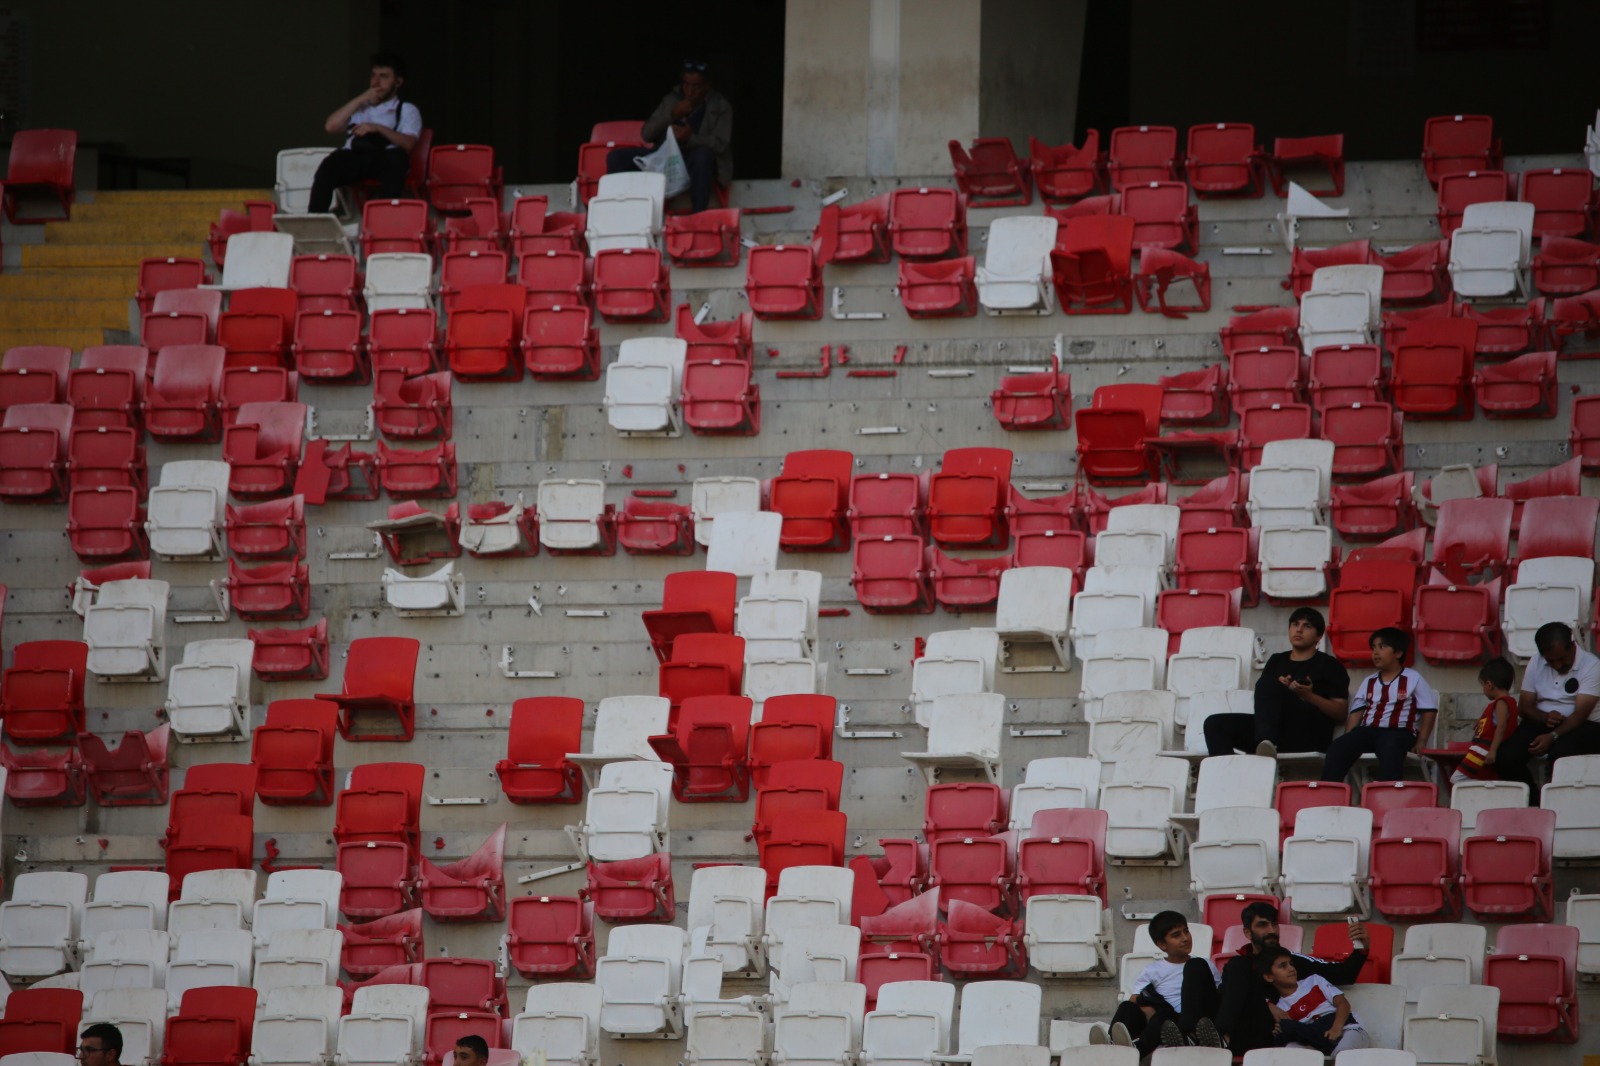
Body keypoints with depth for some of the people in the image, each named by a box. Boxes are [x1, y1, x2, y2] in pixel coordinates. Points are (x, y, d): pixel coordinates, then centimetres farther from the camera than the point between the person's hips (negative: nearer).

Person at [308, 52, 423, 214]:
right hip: (353, 157, 2)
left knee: (397, 157, -39)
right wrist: (360, 100, 11)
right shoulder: (359, 106, 33)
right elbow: (331, 126, 15)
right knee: (330, 166, -33)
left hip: (385, 160, -2)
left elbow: (408, 144, 2)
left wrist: (378, 128, -14)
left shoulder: (407, 110, 22)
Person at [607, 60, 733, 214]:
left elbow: (720, 144, -13)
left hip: (698, 163, -4)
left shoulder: (721, 107, 1)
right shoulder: (671, 100, 11)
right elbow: (646, 134, 4)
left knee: (703, 154, -41)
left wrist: (690, 138, -30)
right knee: (616, 156, -15)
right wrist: (672, 115, -12)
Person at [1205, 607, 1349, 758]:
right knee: (1215, 723, -18)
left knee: (1268, 684, -30)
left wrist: (1309, 696, -9)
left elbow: (1340, 713, 6)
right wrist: (1279, 691, 1)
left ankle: (1267, 743, -54)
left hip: (1310, 732, -5)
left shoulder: (1329, 665, 16)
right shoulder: (1277, 661, 30)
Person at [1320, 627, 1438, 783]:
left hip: (1399, 731, -4)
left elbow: (1429, 711, 6)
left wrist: (1421, 741, -5)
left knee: (1390, 751, -42)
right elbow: (1356, 713, 18)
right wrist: (1348, 739, 2)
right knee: (1337, 748, -25)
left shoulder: (1413, 679, 9)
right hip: (1368, 730, 4)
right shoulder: (1368, 682, 22)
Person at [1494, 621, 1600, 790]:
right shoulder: (1535, 663, 4)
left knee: (1560, 753, -38)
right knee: (1505, 757, -23)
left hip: (1579, 725, -4)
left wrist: (1553, 736, -34)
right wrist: (1544, 717, -18)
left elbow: (1581, 713, -20)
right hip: (1541, 723, 4)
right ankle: (1531, 800, -5)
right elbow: (1525, 707, 5)